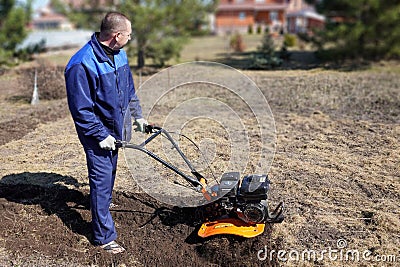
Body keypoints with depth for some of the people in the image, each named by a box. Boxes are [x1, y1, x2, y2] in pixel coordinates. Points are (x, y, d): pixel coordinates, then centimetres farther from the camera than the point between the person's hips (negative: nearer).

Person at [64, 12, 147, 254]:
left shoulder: (119, 54, 0)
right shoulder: (82, 65, -27)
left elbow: (129, 89, 14)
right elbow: (81, 109, -23)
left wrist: (138, 116, 15)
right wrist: (100, 135, -21)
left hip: (116, 128, 8)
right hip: (97, 133, -8)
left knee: (110, 173, 26)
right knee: (102, 179, -3)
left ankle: (103, 203, 52)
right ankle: (104, 236, 8)